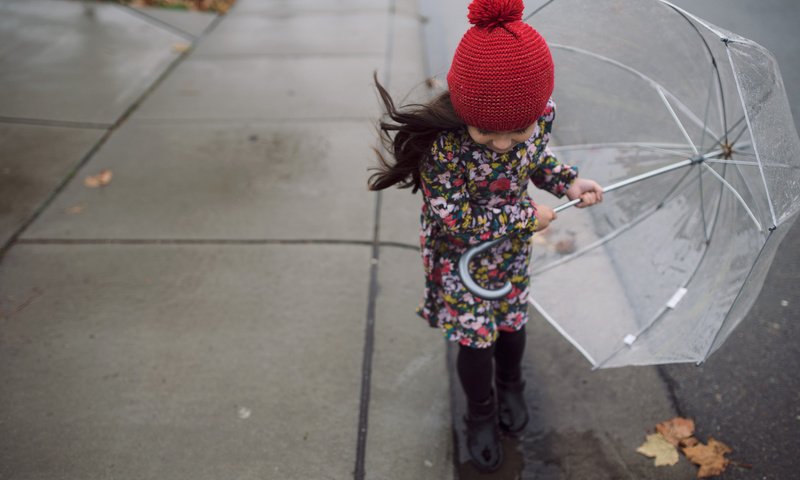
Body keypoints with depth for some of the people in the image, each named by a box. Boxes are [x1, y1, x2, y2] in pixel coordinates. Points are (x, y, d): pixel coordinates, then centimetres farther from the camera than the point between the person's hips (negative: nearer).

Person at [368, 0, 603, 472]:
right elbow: (452, 217, -29)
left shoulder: (542, 114, -20)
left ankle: (510, 385, 54)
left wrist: (568, 181, -14)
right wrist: (527, 218, -24)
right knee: (475, 339, 10)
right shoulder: (440, 141, -36)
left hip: (512, 248, 4)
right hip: (460, 255, -4)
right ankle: (482, 414, 38)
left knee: (512, 323, 23)